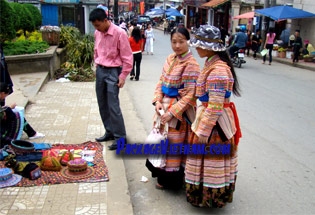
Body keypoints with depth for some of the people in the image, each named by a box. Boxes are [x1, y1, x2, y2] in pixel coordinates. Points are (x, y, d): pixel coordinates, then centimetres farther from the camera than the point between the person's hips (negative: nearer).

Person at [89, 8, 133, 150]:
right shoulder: (97, 33, 5)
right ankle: (110, 132, 25)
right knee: (102, 105, 12)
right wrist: (97, 66, 15)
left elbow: (127, 57, -13)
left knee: (113, 106, -8)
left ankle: (120, 137, 2)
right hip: (100, 71, 7)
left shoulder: (119, 33, -15)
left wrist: (123, 76, -13)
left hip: (113, 72, -7)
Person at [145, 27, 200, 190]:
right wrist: (157, 101, -7)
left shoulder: (191, 64, -19)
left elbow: (190, 94, -21)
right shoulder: (170, 59, 5)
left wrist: (172, 112, -21)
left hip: (179, 110, -8)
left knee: (173, 144, 6)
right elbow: (161, 81, 9)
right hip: (164, 106, 8)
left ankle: (171, 179, 25)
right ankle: (163, 175, 39)